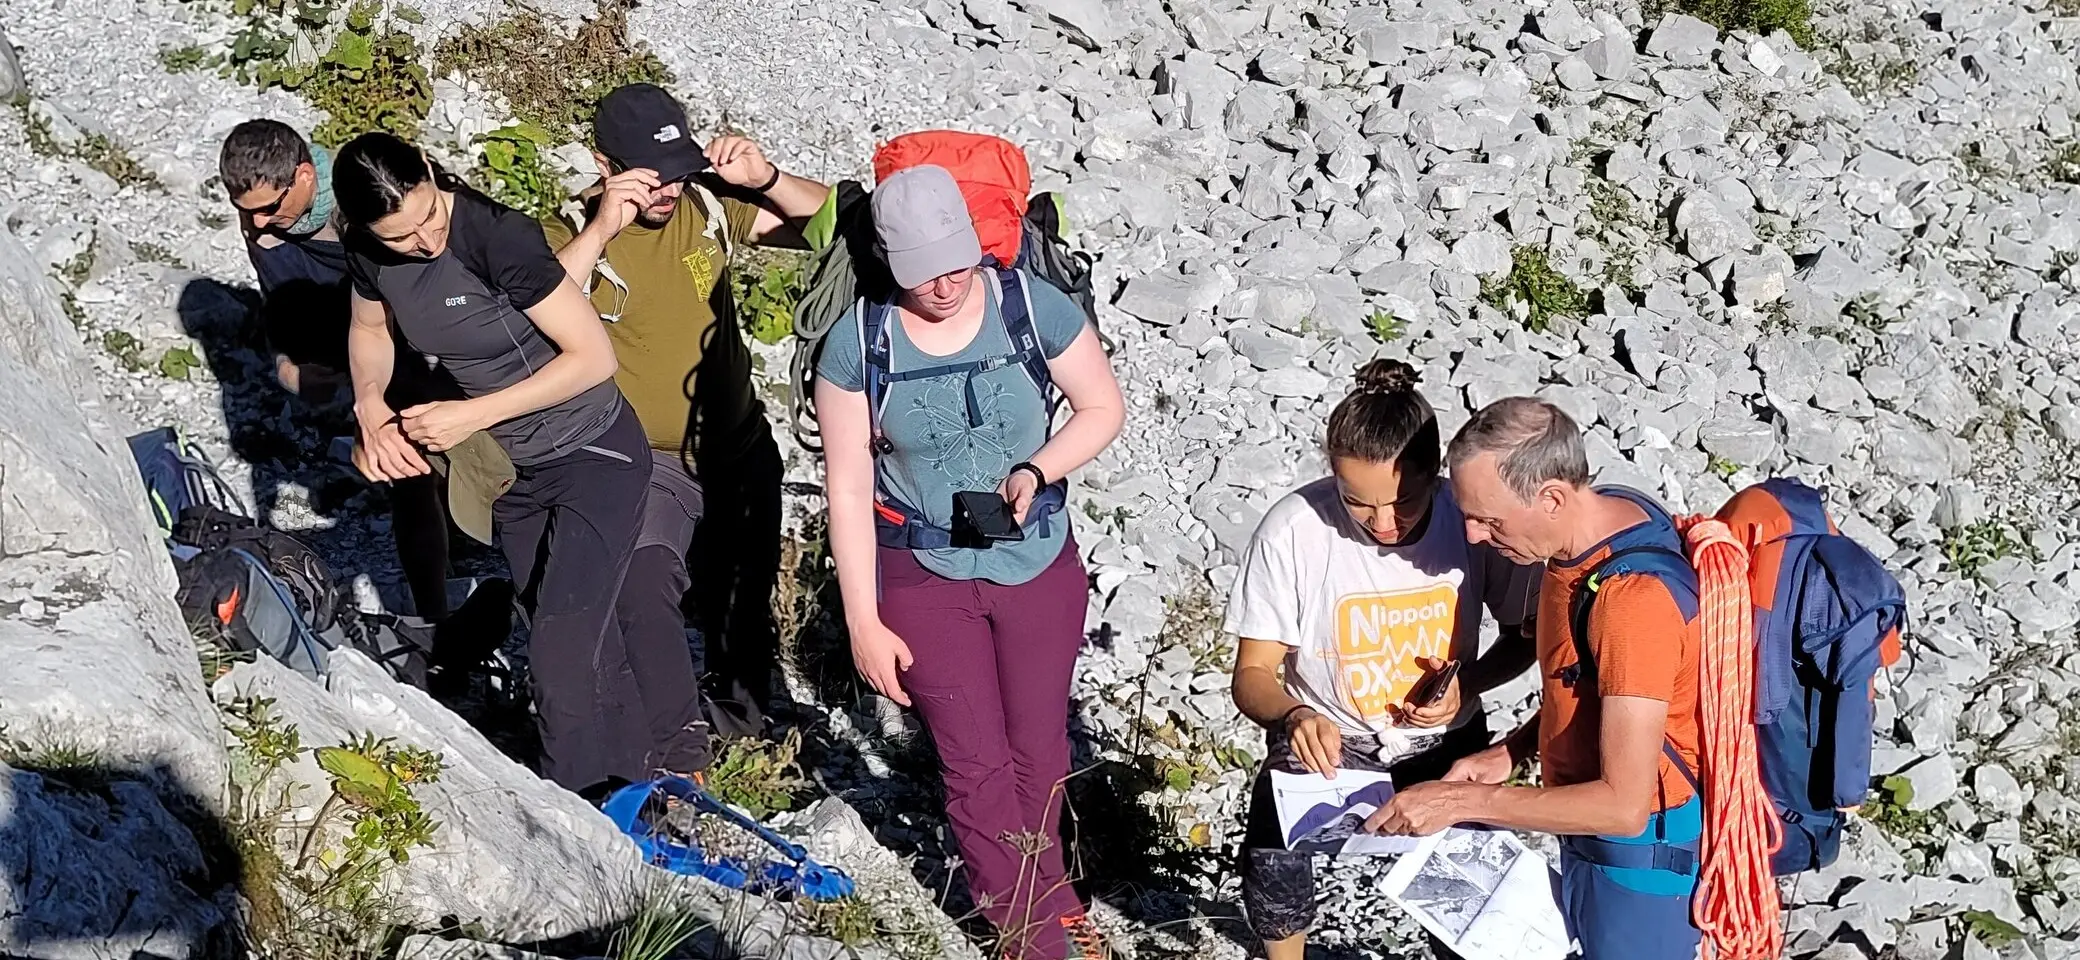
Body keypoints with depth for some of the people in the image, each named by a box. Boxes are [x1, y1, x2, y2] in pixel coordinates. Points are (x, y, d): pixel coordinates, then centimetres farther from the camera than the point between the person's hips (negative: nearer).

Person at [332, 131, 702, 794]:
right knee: (592, 645, 17)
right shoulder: (371, 250, -10)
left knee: (561, 658, -14)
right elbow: (369, 329, 13)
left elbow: (595, 356, -25)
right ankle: (658, 772, 35)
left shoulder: (497, 236, -29)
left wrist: (473, 415, -24)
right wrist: (371, 409, -5)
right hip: (512, 468, 7)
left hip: (595, 458, -7)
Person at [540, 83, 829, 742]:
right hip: (648, 464, -4)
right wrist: (602, 230, -37)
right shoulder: (571, 237, -13)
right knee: (644, 595, -29)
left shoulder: (706, 209, -4)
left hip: (741, 452, 4)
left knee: (742, 608, 20)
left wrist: (764, 179, -19)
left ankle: (742, 706, 46)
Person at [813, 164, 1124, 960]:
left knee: (1039, 748, 15)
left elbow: (1104, 407, -1)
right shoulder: (858, 343, -13)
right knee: (977, 762, 3)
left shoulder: (1032, 306, -12)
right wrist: (864, 623, -10)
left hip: (1039, 566, 1)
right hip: (923, 578, -1)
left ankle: (1033, 895, 40)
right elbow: (847, 485, -9)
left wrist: (1036, 470, -19)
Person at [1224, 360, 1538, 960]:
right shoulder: (1292, 532, -22)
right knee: (1271, 844, -28)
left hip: (1443, 741, 1)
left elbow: (1523, 636, 1)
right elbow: (1252, 674, -13)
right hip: (1326, 738, -1)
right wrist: (1294, 715, -34)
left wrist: (1470, 684, -18)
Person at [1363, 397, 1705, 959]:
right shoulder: (1597, 520, -5)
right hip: (1592, 827, 9)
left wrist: (1462, 801, -27)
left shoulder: (1636, 599, -33)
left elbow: (1623, 804, -32)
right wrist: (1511, 751, -1)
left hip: (1643, 850, -8)